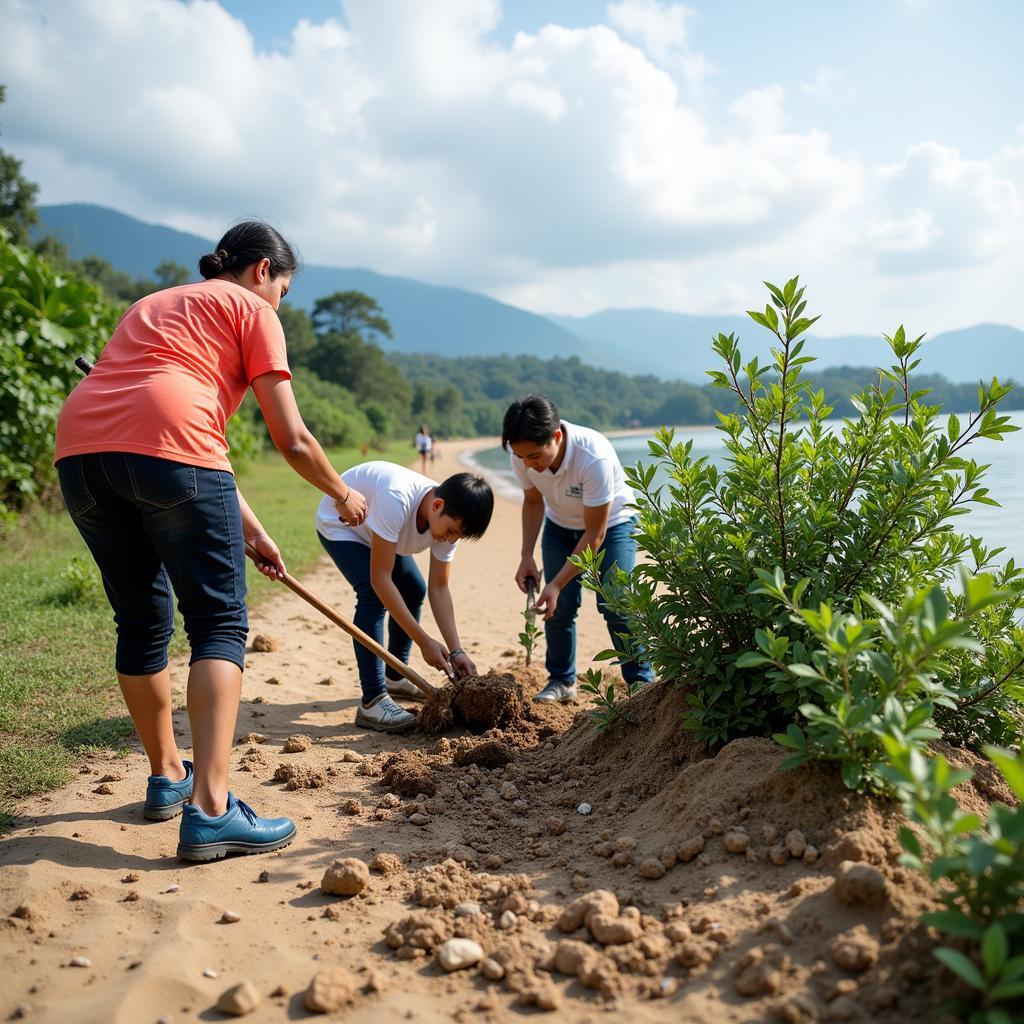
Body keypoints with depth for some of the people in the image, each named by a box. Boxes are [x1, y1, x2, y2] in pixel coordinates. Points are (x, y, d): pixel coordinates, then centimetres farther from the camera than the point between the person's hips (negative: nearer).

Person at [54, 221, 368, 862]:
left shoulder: (157, 305, 36)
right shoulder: (251, 310, 13)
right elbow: (292, 441, 6)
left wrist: (249, 529, 33)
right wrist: (342, 494, 26)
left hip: (79, 450, 8)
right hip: (163, 449, -7)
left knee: (142, 623, 18)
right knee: (220, 624, -2)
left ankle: (168, 778, 33)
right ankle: (210, 809, -12)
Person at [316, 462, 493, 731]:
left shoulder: (449, 518, -21)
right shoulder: (397, 500, -44)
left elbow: (438, 588, -14)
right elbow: (380, 579, -41)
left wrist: (455, 651, -21)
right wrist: (424, 641, -39)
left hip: (373, 528, 8)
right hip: (339, 525, -7)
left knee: (415, 590, 8)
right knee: (374, 595, -26)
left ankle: (394, 678, 27)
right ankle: (372, 703, -23)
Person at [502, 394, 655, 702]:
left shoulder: (595, 457, -41)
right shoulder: (521, 453, -25)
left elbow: (595, 534, -31)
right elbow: (533, 501, -3)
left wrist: (556, 584, -31)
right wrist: (527, 556, -13)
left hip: (611, 522, -4)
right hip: (560, 525, 4)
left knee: (615, 604, -14)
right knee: (559, 607, -3)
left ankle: (642, 683, 0)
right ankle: (561, 681, 14)